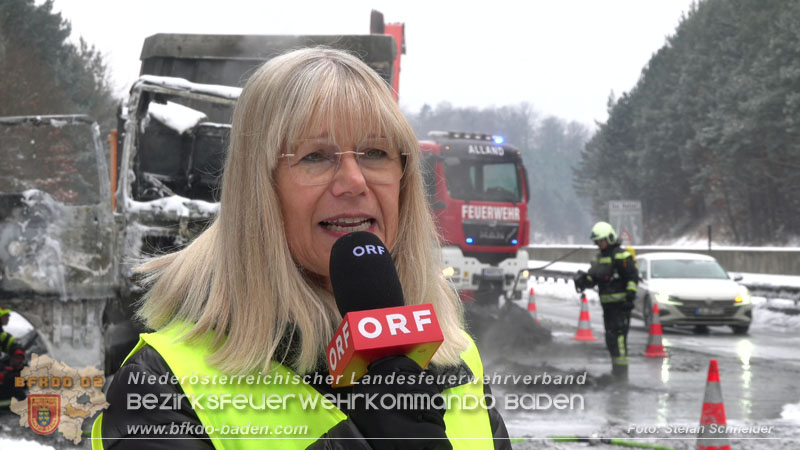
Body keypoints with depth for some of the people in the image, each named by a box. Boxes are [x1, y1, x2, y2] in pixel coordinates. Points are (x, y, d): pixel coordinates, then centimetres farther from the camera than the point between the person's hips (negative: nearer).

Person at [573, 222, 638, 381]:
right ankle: (616, 370, 23)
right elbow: (592, 277, 19)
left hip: (620, 303, -9)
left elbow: (633, 277, -13)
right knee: (610, 338, 13)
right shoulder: (599, 258, 18)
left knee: (618, 336, -15)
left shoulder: (621, 256, -10)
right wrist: (583, 280, -2)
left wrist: (630, 296, -20)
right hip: (607, 304, 9)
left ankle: (621, 371, -17)